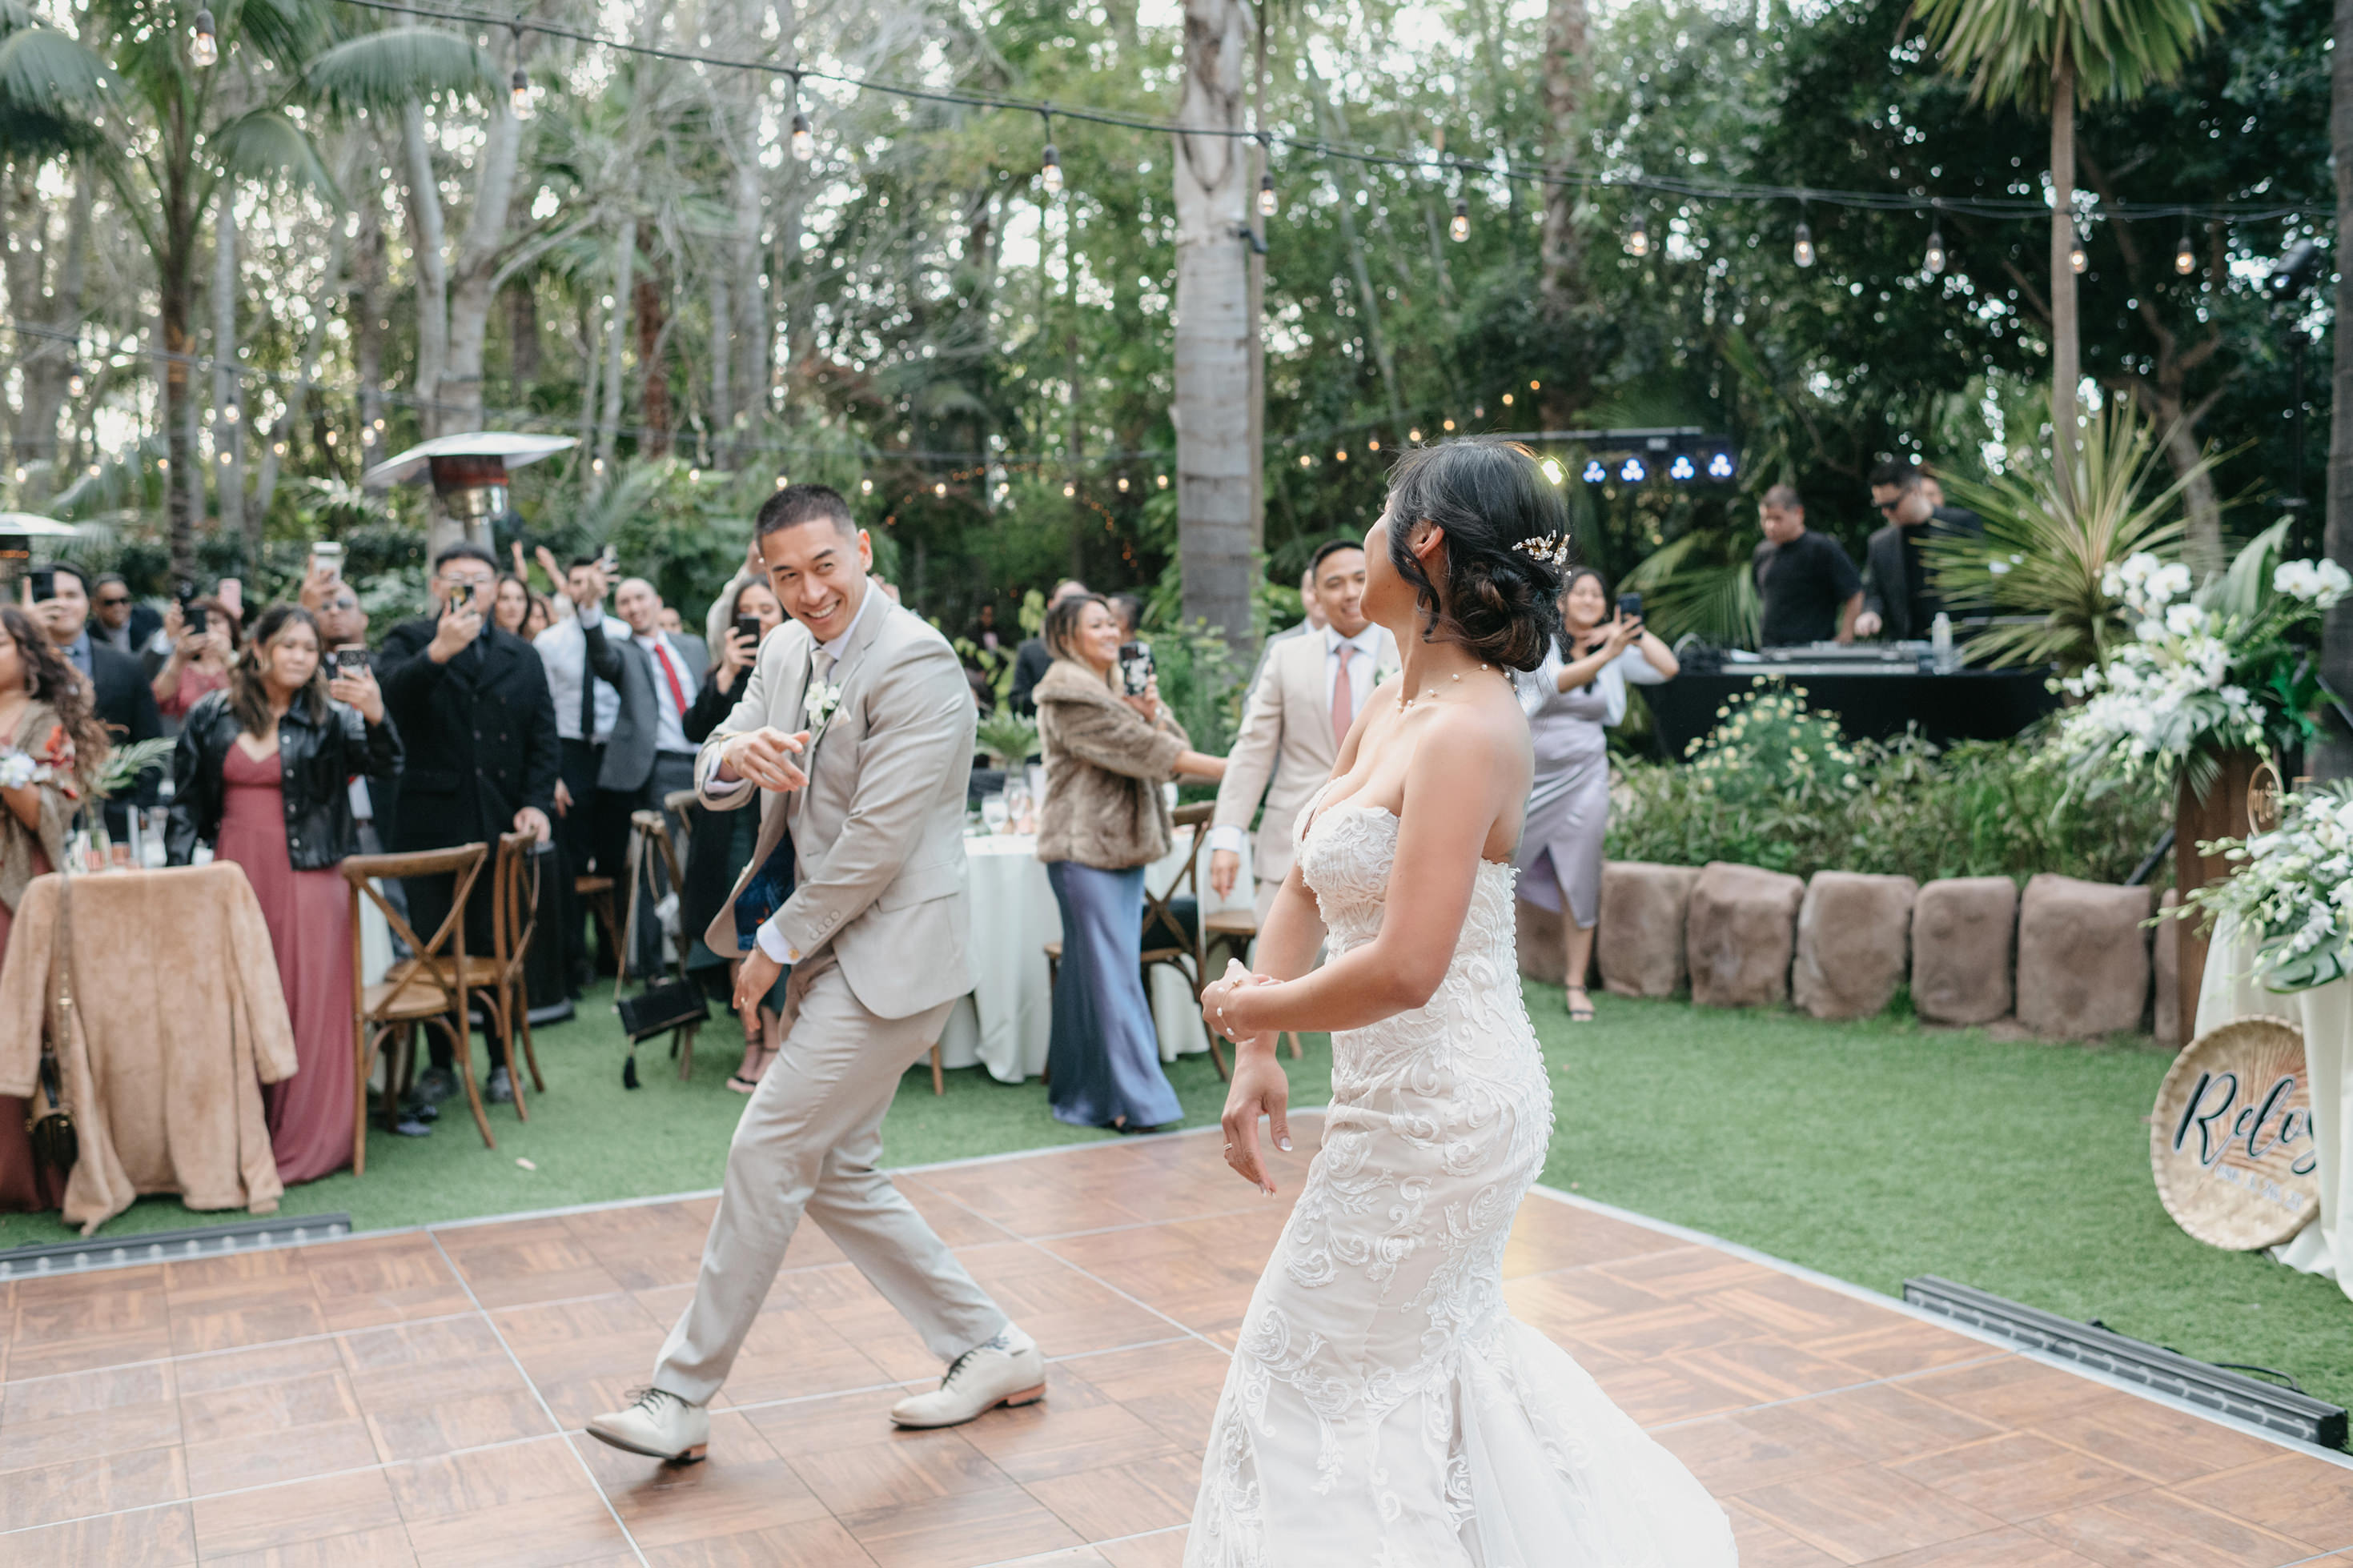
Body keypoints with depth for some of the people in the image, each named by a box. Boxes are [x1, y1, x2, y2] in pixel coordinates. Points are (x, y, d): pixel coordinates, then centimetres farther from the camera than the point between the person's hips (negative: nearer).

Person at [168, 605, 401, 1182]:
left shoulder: (329, 717, -2)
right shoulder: (211, 716, 5)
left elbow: (384, 763, -17)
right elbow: (186, 803, 9)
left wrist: (376, 716, -36)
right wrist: (178, 870, 0)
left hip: (307, 876, -2)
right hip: (235, 874, 3)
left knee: (308, 1003, -1)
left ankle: (306, 1143, 9)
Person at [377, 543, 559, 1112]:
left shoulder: (521, 656, 13)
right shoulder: (409, 642, 4)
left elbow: (543, 738, 10)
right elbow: (390, 692, -19)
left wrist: (537, 802, -3)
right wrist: (438, 651, -34)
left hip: (500, 828, 2)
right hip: (429, 824, -2)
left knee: (498, 948, 6)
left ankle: (501, 1061, 18)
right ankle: (440, 1063, 18)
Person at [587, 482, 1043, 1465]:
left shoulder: (914, 663, -17)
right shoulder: (786, 653, 10)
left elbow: (879, 838, -20)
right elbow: (712, 783, 8)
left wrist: (780, 942, -12)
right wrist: (735, 758, -18)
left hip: (888, 955, -9)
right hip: (830, 951, 10)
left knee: (767, 1152, -7)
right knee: (836, 1175, 13)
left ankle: (682, 1399, 7)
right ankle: (993, 1350, 24)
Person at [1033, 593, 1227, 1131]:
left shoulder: (1124, 687, 18)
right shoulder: (1068, 692, -9)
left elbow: (1169, 747, 12)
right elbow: (1135, 748, -15)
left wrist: (1153, 715, -8)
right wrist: (1226, 768, -17)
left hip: (1125, 844, 8)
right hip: (1085, 848, -8)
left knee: (1089, 969, 11)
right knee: (1108, 971, -7)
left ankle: (1082, 1093, 18)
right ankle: (1132, 1098, -5)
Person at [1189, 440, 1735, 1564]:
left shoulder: (1467, 730, -24)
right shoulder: (1389, 706, 4)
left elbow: (1404, 967, -30)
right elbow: (1305, 887, 9)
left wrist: (1250, 1006, -15)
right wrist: (1255, 1055, 3)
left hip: (1441, 1109, -10)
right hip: (1410, 1097, 10)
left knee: (1315, 1367, 8)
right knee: (1444, 1336, 26)